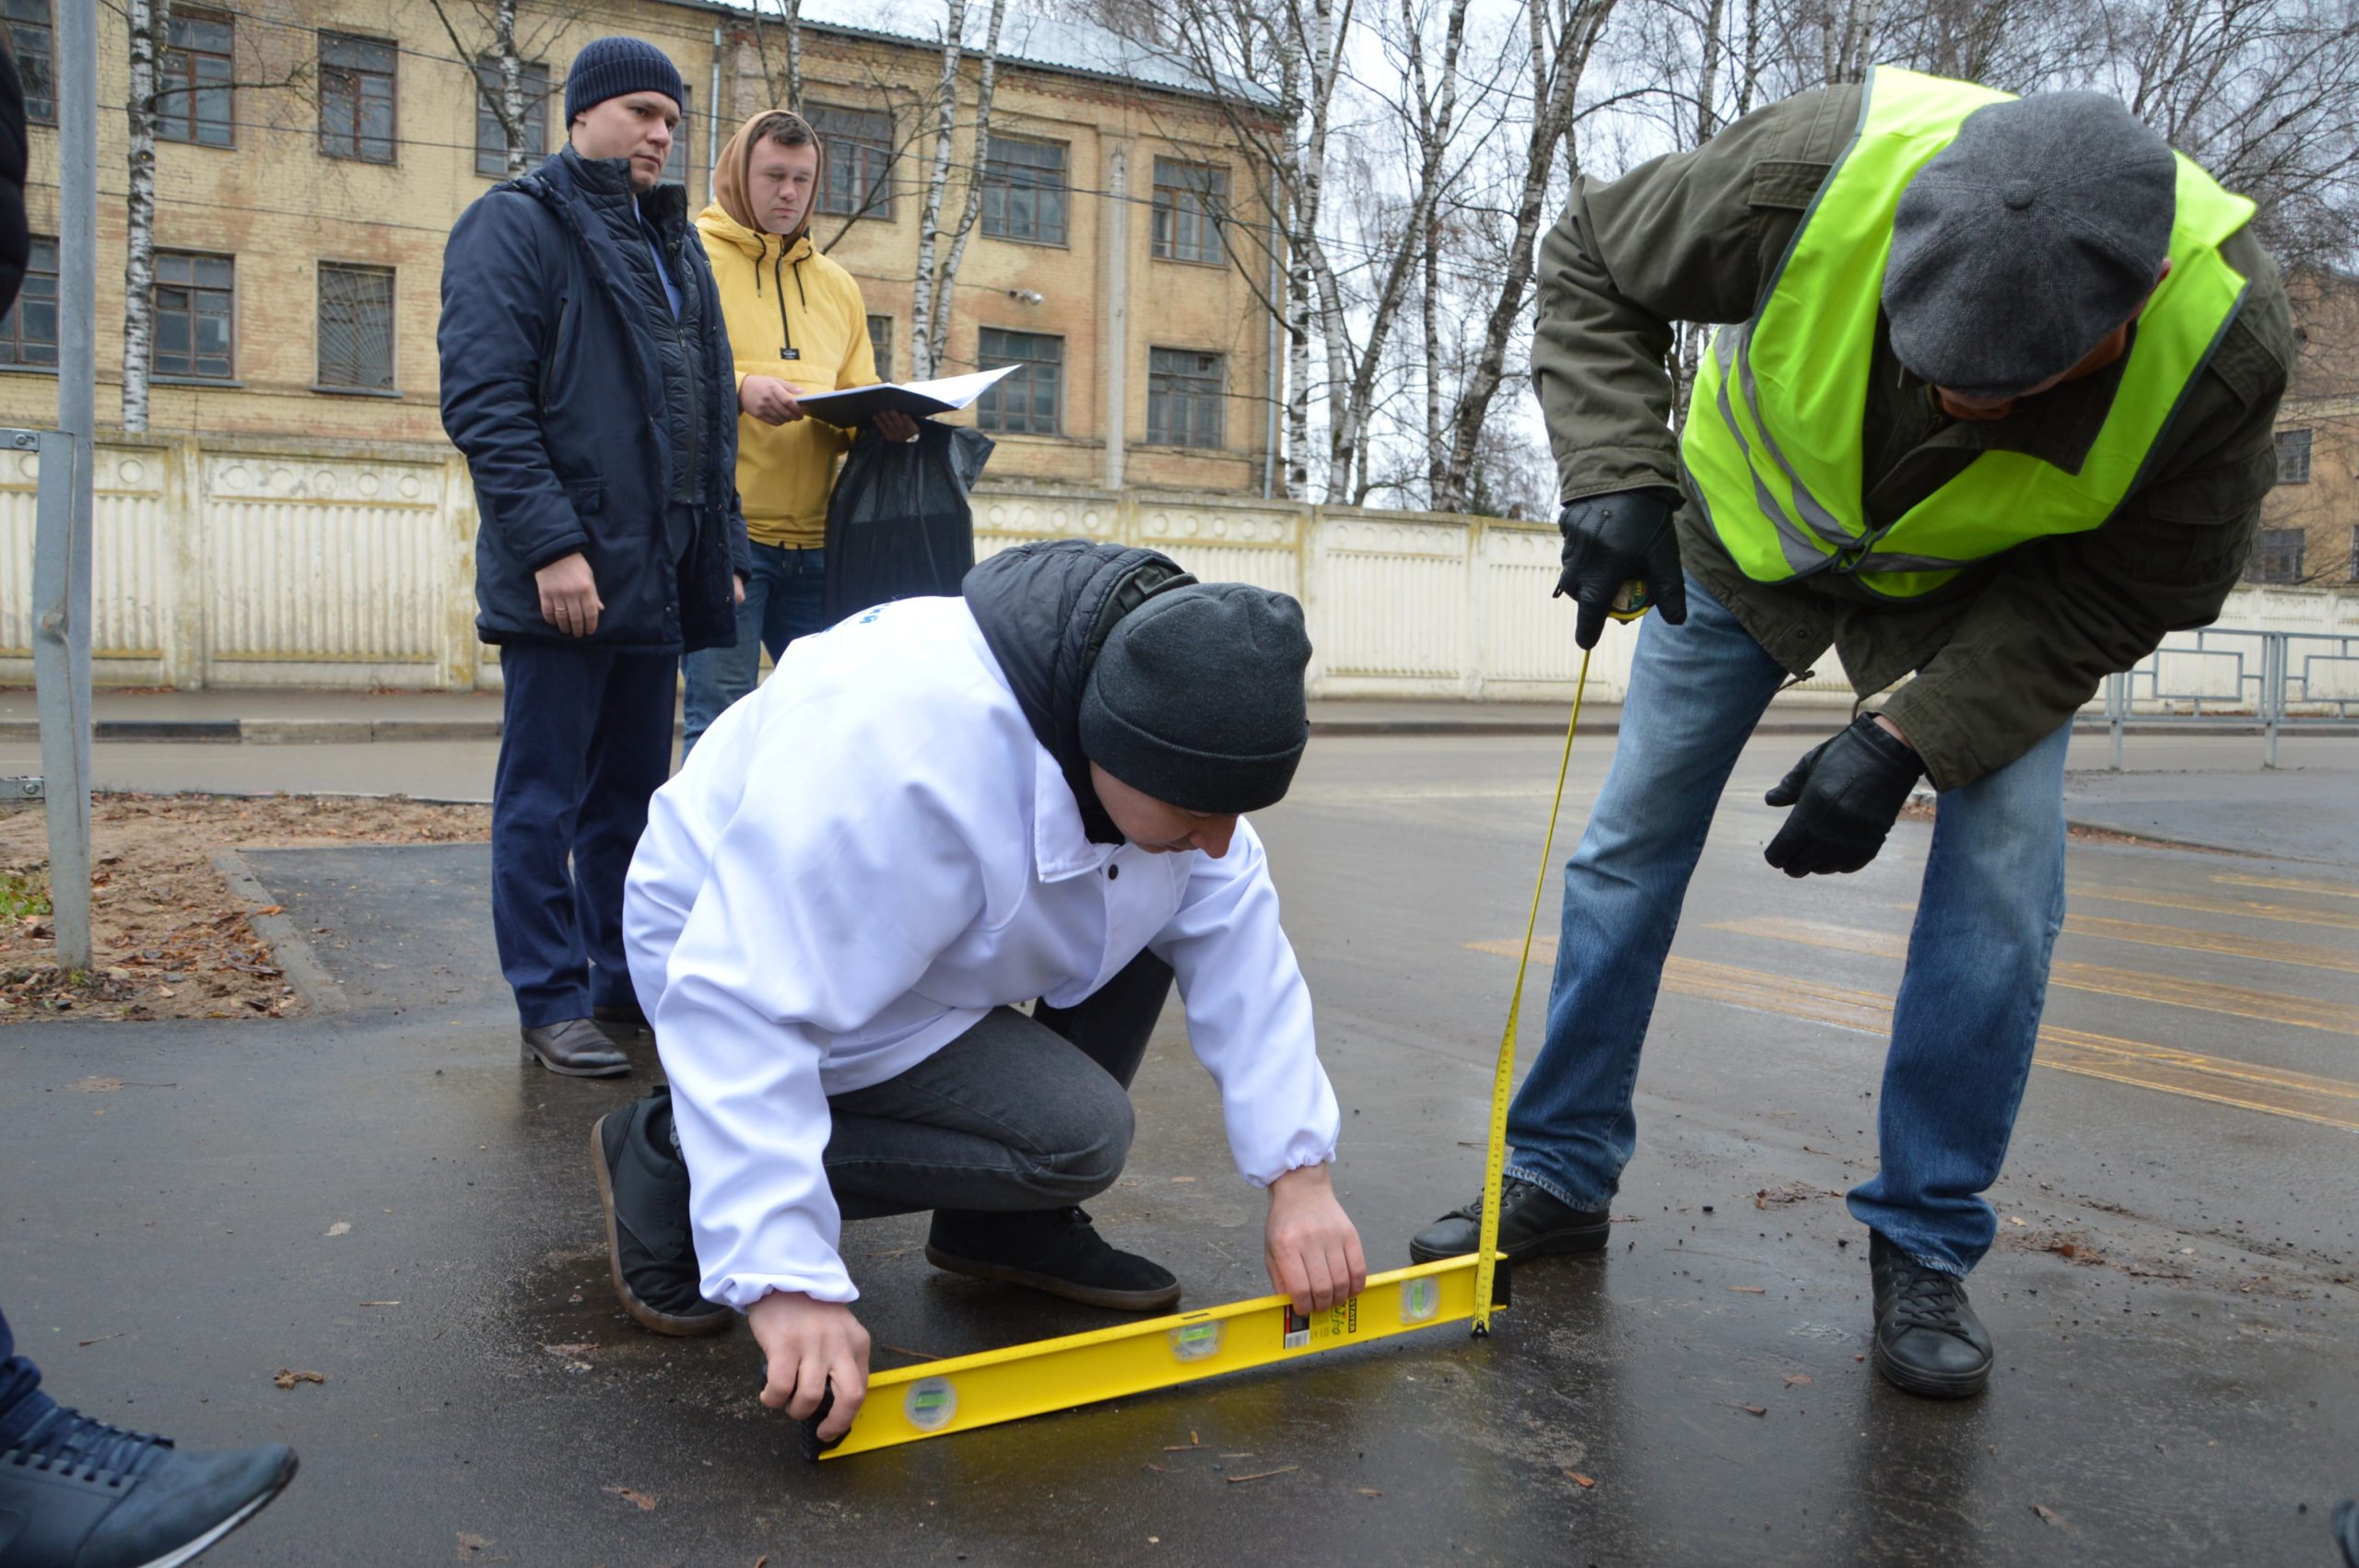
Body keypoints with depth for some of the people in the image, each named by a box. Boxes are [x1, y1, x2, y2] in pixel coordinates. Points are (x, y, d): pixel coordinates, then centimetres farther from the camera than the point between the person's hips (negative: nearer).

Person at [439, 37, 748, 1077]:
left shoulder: (672, 244, 21)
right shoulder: (518, 225, -3)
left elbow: (709, 407, 23)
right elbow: (482, 399, -13)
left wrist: (721, 547, 15)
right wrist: (550, 544, -20)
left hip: (660, 575, 8)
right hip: (564, 575, -7)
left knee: (634, 789, 13)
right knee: (544, 798, 0)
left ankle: (625, 975, 24)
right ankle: (553, 1003, 7)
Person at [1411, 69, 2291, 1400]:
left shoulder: (2225, 340, -34)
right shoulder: (1821, 171, -38)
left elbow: (2132, 589, -20)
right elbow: (1593, 264, -20)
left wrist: (1910, 740, -30)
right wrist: (1614, 475, -34)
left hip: (1991, 589, 0)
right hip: (1751, 519, 1)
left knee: (2005, 880, -15)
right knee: (1633, 839, 1)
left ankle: (1926, 1249, 4)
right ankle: (1560, 1178, 17)